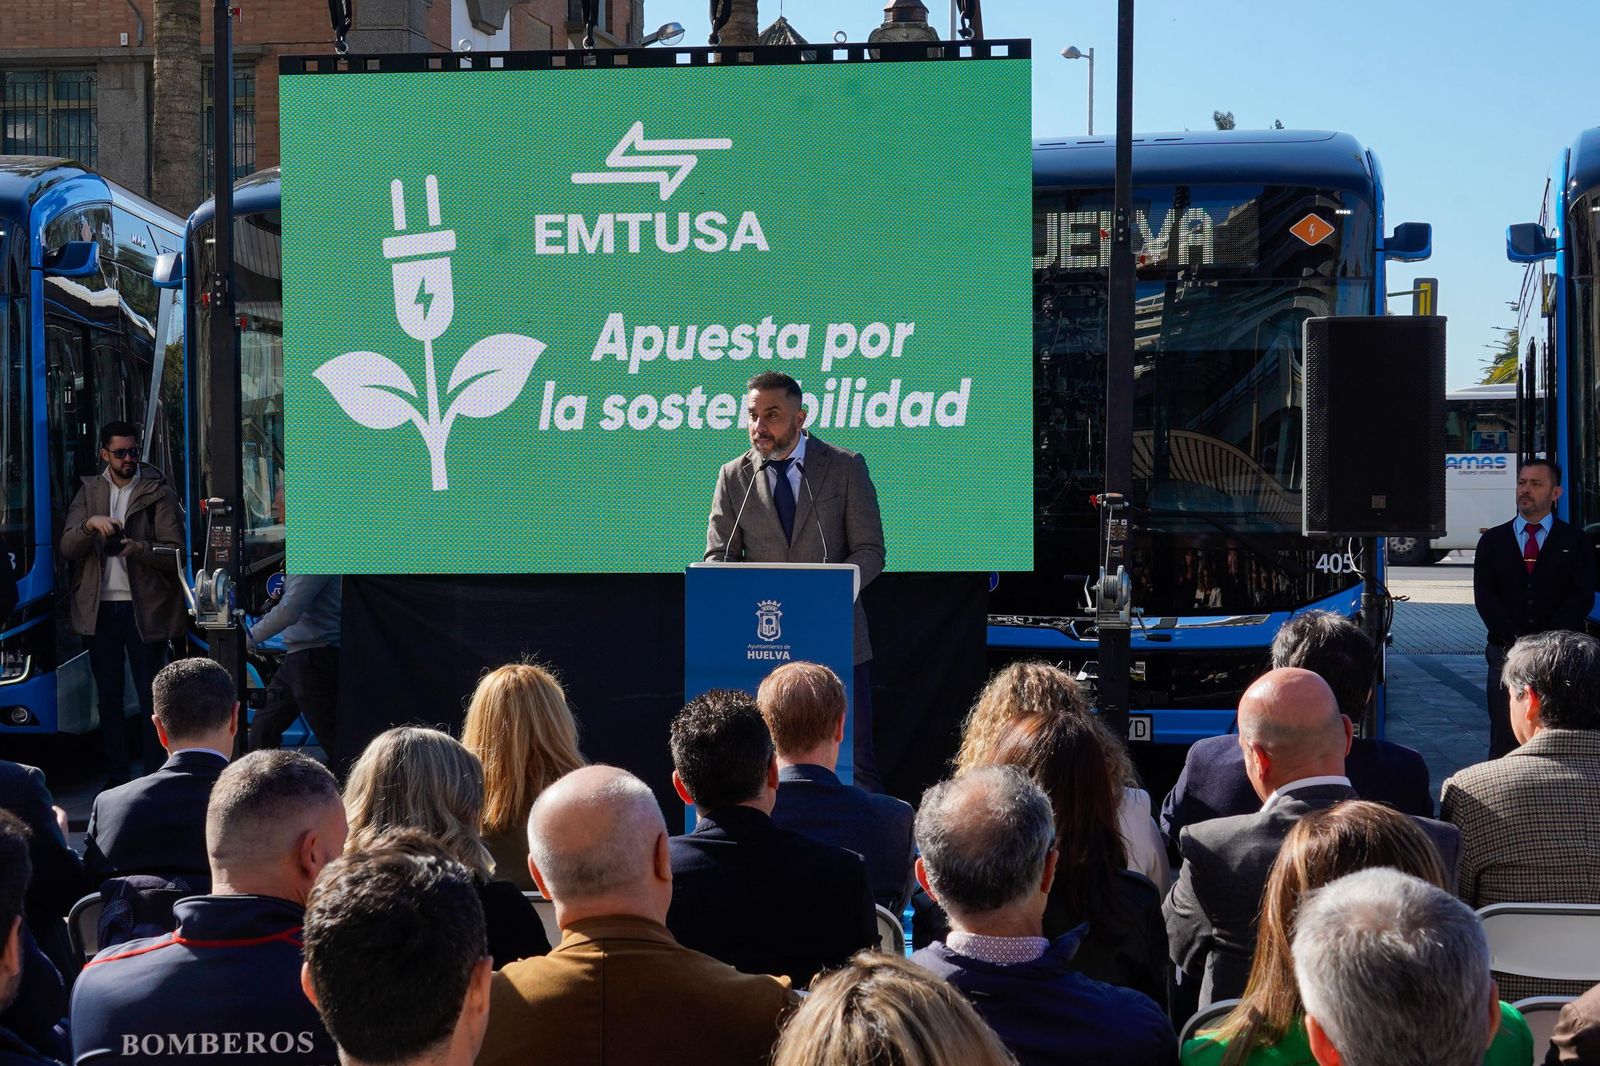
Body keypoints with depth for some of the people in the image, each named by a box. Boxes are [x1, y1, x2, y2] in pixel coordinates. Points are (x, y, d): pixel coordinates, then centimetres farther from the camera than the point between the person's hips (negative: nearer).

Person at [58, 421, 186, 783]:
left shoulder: (159, 494, 0)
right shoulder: (89, 492, 11)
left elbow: (175, 553, -6)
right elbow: (67, 548, 2)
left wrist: (139, 549, -24)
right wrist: (90, 524, -17)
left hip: (144, 607, -4)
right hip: (99, 607, 4)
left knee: (150, 694, -3)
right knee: (108, 695, 9)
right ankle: (117, 773, 17)